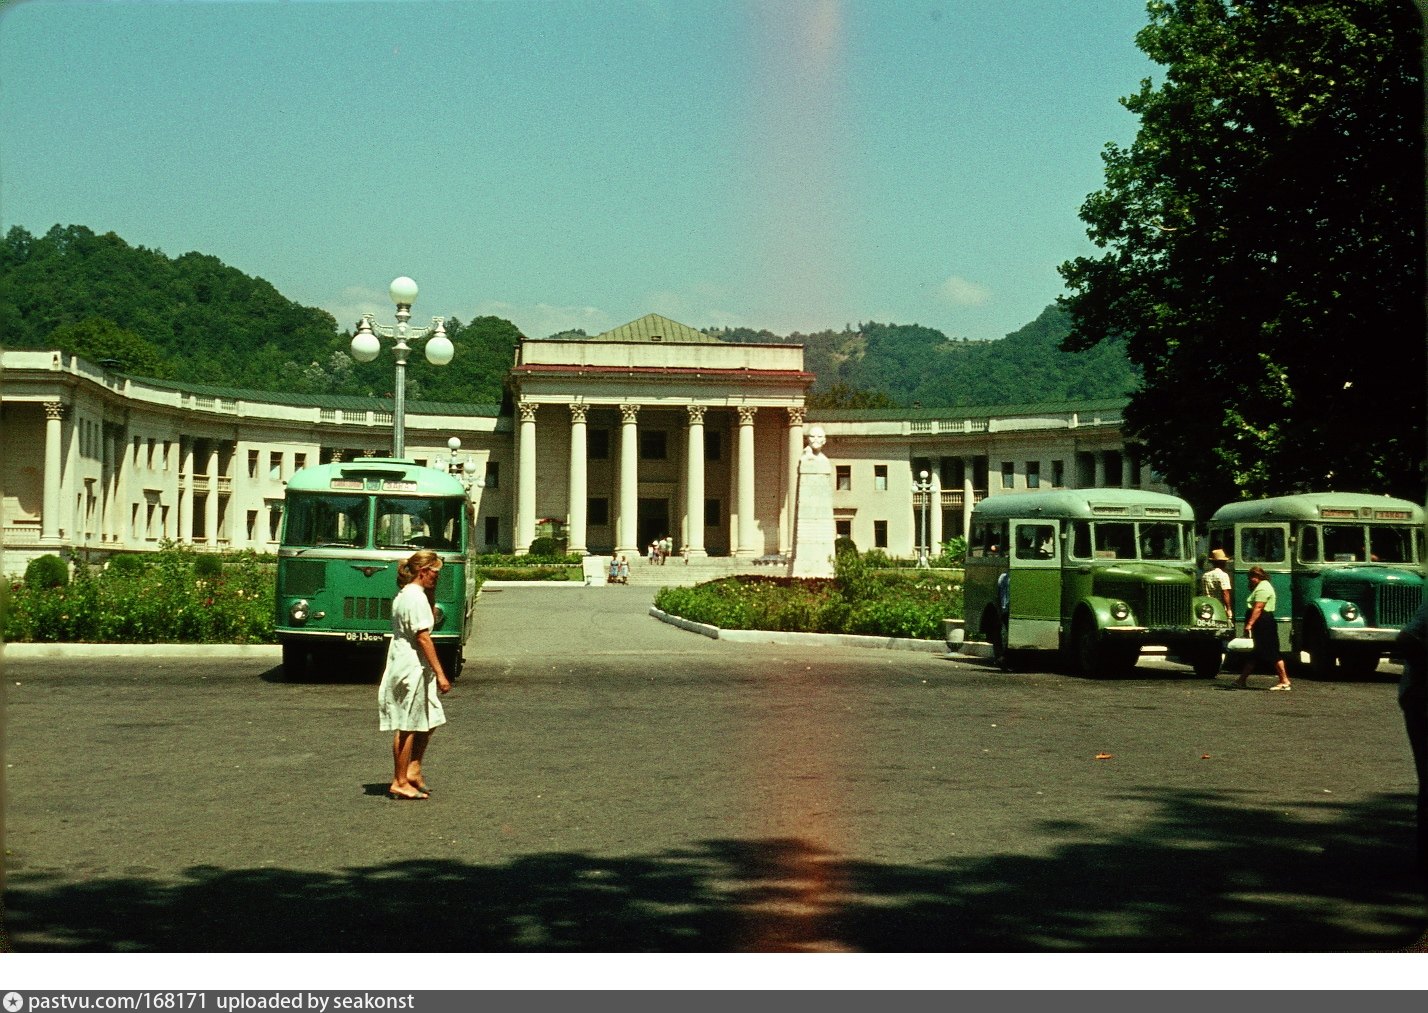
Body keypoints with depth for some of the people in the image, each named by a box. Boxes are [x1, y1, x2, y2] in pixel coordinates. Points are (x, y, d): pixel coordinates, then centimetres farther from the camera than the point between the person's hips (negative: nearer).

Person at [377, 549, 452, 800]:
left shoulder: (402, 595, 13)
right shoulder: (416, 597, -17)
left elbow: (428, 621, 22)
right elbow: (423, 638, -20)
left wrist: (431, 595, 10)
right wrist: (440, 674, -19)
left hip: (401, 666, 10)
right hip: (412, 669, -10)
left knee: (427, 720, 16)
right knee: (407, 727, -2)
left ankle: (413, 770, 16)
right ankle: (400, 783, 5)